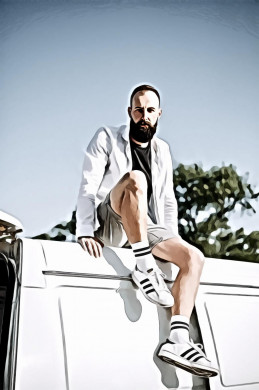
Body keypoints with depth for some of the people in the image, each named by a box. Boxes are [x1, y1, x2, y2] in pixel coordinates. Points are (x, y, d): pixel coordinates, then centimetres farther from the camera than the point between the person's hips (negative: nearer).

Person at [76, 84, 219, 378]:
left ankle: (177, 340, -22)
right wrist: (85, 231, -21)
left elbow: (167, 200, 17)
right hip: (108, 224, -5)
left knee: (194, 257, -15)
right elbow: (89, 187, -8)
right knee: (135, 178, -33)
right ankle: (144, 267, -36)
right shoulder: (107, 138, 2)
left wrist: (172, 242, 5)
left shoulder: (162, 150, 17)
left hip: (143, 229, 5)